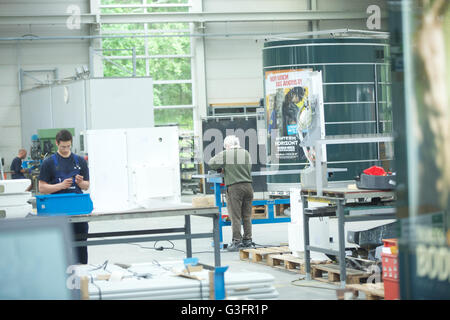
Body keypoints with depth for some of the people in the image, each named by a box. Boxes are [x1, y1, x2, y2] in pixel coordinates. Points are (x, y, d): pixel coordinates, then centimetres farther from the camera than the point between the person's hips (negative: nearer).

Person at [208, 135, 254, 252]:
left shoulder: (225, 154, -3)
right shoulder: (246, 153, 11)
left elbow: (211, 164, 4)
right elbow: (249, 168, 16)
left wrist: (222, 168, 21)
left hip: (234, 187, -5)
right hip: (248, 186, 5)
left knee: (235, 216, -2)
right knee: (247, 216, 11)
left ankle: (236, 241, -3)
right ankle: (247, 239, 15)